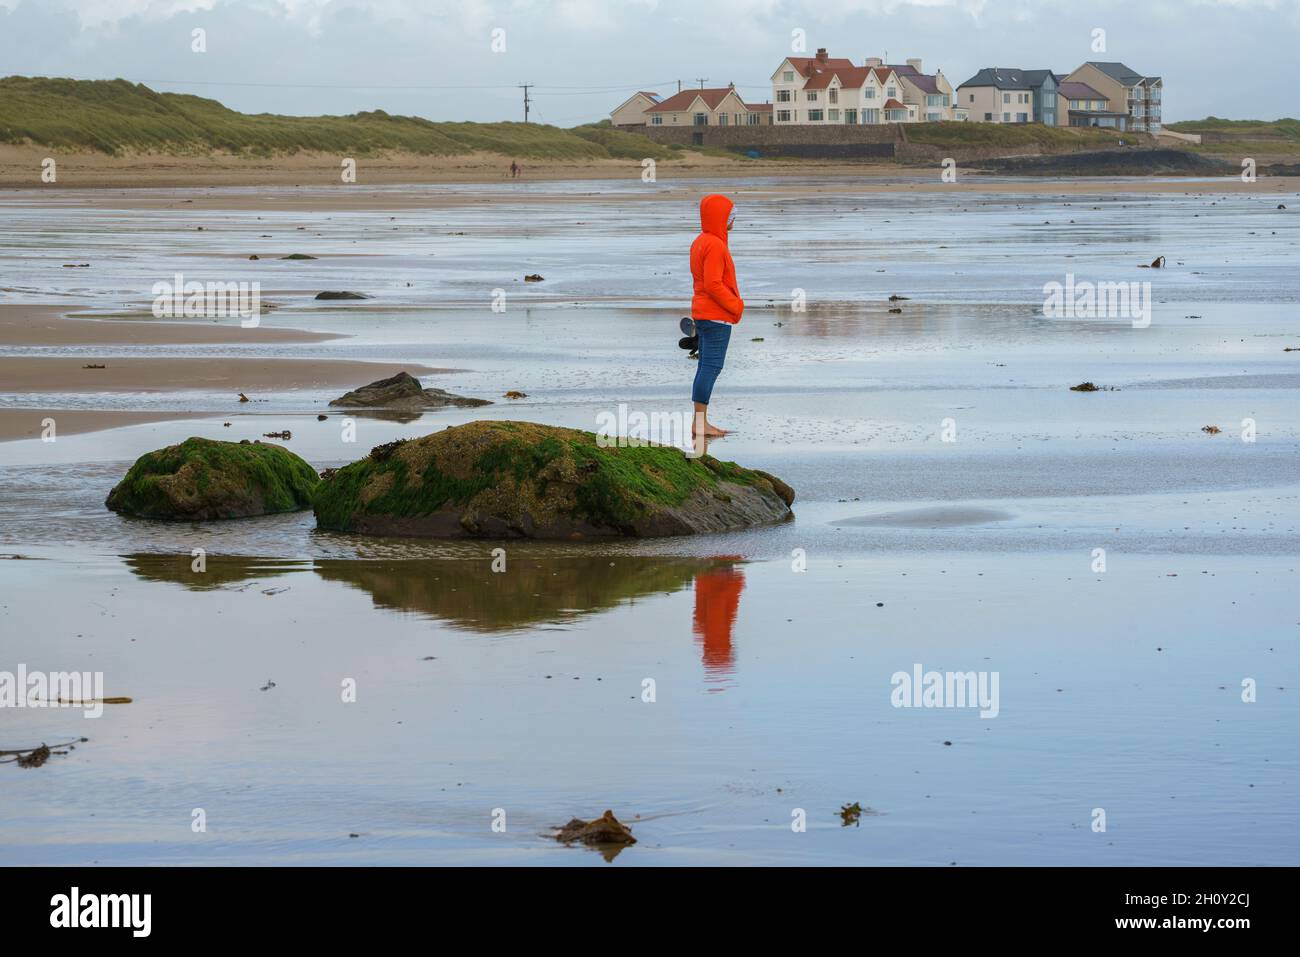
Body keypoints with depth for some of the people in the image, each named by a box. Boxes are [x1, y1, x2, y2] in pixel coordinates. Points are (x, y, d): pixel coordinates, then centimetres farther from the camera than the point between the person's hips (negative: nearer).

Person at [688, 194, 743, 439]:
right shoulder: (715, 246, -17)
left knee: (707, 366, 10)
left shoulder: (700, 242, 14)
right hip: (717, 316, -10)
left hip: (703, 314, 10)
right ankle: (699, 423, -12)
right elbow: (713, 284, -22)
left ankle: (701, 422, 11)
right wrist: (735, 306, -12)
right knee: (712, 366, -10)